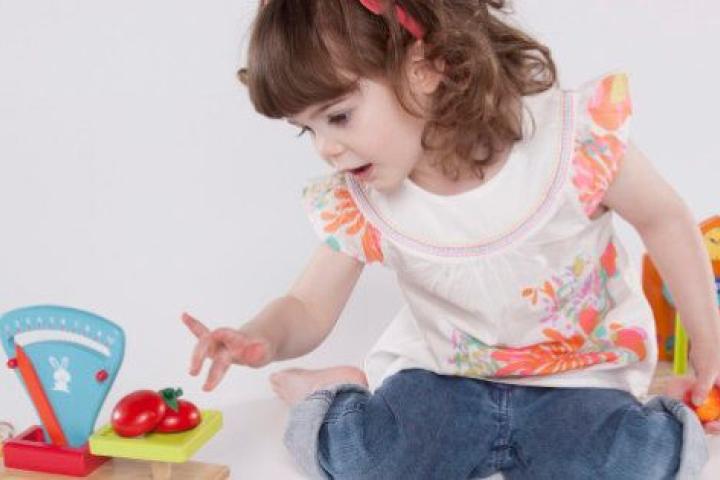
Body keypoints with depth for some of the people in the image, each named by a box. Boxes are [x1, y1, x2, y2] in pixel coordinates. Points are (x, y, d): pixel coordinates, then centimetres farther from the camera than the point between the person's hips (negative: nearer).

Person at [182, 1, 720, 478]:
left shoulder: (571, 135, -24)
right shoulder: (357, 206, -15)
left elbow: (664, 218, -8)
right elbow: (308, 307, -7)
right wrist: (262, 338, -31)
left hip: (581, 369, -1)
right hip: (442, 368, 2)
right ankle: (340, 389, 11)